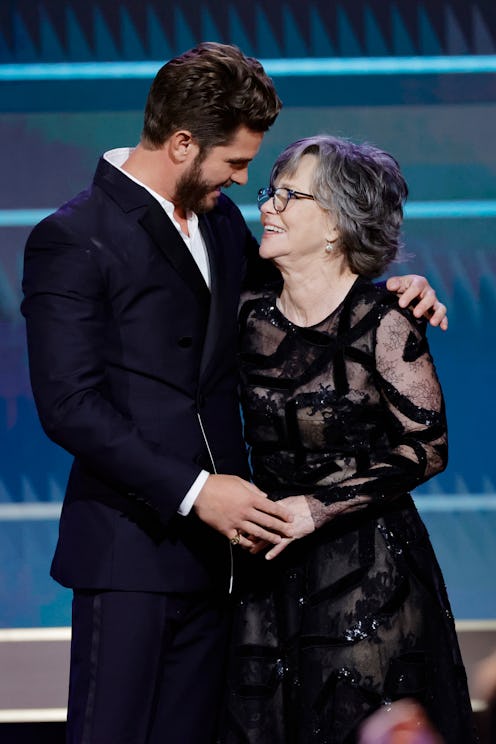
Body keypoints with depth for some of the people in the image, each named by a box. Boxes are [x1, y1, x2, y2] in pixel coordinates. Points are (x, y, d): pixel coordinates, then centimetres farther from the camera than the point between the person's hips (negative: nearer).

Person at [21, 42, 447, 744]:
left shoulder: (219, 218, 12)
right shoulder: (72, 239, -11)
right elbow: (70, 405, -16)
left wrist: (385, 294, 5)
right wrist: (192, 491, -21)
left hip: (211, 542, 7)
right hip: (130, 549, -7)